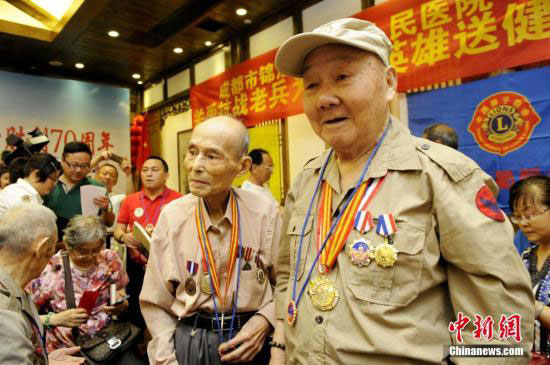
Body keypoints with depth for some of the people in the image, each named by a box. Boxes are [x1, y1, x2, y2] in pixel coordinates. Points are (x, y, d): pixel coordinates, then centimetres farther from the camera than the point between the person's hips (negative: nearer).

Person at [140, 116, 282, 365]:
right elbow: (155, 303, -3)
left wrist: (266, 320, -16)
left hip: (249, 341, 0)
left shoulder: (266, 213, -14)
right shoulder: (172, 216, -10)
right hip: (187, 340, 1)